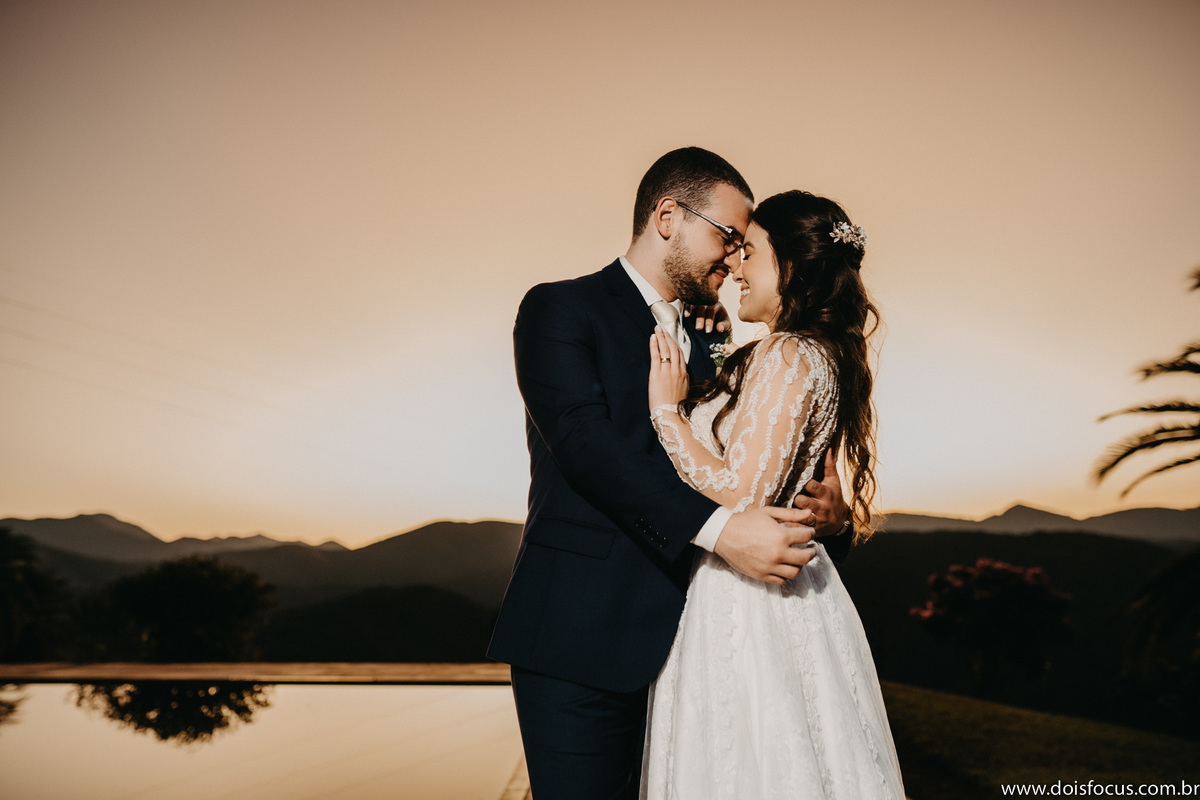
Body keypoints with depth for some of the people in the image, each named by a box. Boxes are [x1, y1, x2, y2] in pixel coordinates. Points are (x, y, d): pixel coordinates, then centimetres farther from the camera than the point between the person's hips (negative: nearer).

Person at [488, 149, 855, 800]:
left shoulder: (710, 347, 19)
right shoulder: (559, 310, -2)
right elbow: (587, 443, -18)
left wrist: (824, 512, -9)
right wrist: (719, 528, -28)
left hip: (677, 642, 6)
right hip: (583, 637, -6)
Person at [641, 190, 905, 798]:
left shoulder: (787, 356, -18)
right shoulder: (818, 355, 11)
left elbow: (742, 496, -23)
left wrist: (667, 408, -17)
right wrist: (689, 392, 15)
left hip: (750, 606, -9)